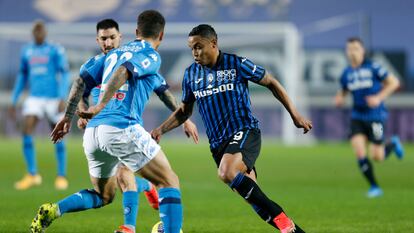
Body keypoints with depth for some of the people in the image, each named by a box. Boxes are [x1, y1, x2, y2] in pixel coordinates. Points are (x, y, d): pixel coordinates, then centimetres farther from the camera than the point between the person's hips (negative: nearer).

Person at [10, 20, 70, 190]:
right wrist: (13, 102, 15)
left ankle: (61, 177, 15)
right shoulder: (26, 52, 10)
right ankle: (32, 175, -11)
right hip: (34, 99, 3)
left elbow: (65, 75, -8)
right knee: (26, 130, -15)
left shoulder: (56, 50, -4)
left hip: (53, 98, -3)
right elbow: (22, 77, 17)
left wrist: (63, 99, -19)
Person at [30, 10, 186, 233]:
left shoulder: (114, 54, 23)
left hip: (93, 132, 7)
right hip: (122, 129, -7)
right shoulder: (151, 56, 1)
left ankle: (54, 210, 2)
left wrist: (68, 116, 27)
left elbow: (81, 82, 22)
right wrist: (101, 106, -23)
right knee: (169, 181, 1)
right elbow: (122, 72, -17)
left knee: (103, 196, 23)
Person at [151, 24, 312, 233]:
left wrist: (295, 115, 3)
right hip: (217, 143, 6)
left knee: (227, 173, -33)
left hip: (245, 133, -6)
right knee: (255, 199, 1)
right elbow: (184, 111, 21)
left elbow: (271, 83, 4)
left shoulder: (237, 64, -5)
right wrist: (161, 130, 5)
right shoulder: (191, 74, 9)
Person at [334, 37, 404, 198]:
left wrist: (379, 98, -17)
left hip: (375, 116, -4)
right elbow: (343, 90, 22)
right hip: (357, 117, 4)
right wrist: (339, 98, -1)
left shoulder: (373, 67, -9)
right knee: (359, 153, -11)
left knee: (377, 156, -3)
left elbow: (394, 82, -6)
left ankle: (393, 144, 32)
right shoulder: (347, 73, 4)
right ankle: (374, 187, 6)